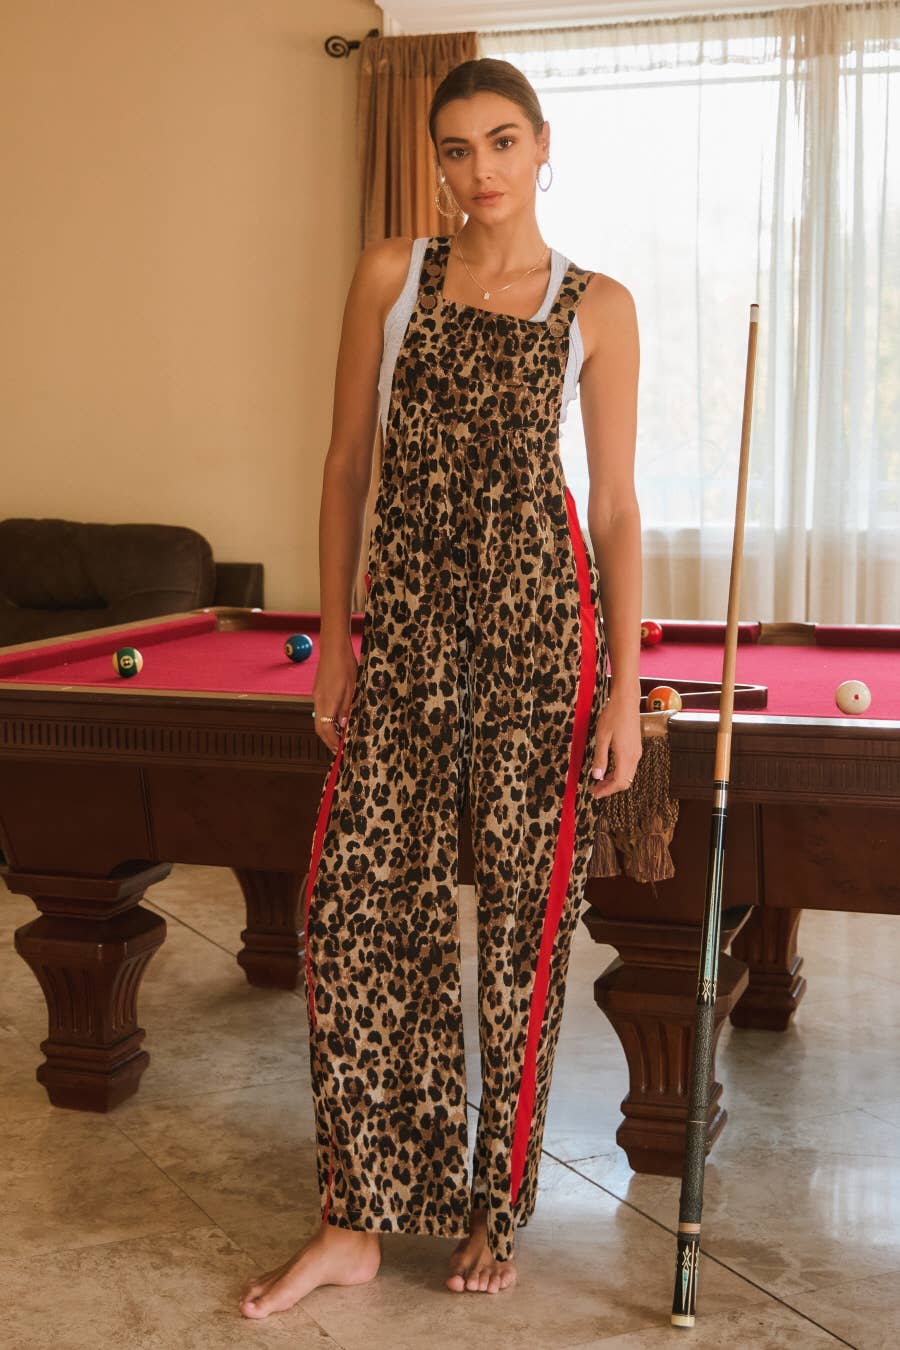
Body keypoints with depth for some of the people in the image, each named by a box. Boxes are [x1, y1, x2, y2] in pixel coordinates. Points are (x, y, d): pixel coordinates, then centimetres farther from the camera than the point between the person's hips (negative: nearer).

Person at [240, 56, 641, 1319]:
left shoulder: (597, 306, 3)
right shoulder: (391, 273, 8)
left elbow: (616, 505, 2)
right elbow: (348, 463, 9)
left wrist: (625, 687, -3)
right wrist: (335, 631, 4)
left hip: (540, 609, -2)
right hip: (407, 613, 2)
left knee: (526, 914, 4)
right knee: (357, 903, 0)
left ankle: (494, 1210, 22)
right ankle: (359, 1220, 14)